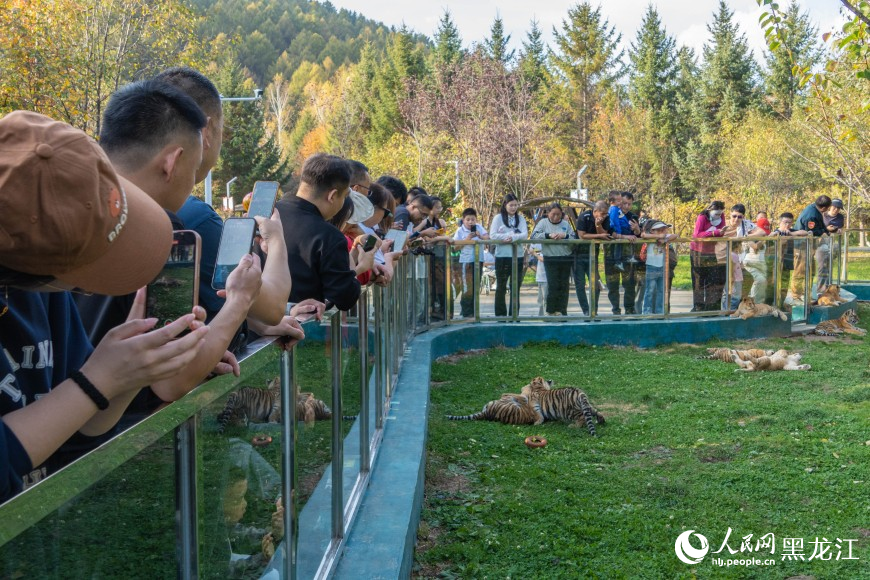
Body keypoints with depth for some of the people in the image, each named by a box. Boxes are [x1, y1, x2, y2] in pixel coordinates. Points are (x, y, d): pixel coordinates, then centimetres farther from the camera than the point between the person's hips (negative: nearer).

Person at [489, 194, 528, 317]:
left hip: (517, 256, 3)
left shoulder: (520, 218, 9)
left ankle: (514, 315, 14)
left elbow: (525, 235, -4)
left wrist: (513, 237, -21)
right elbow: (493, 235, -9)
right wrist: (508, 236, -15)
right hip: (502, 256, -3)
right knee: (501, 287, 3)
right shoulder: (498, 218, 1)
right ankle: (500, 315, 10)